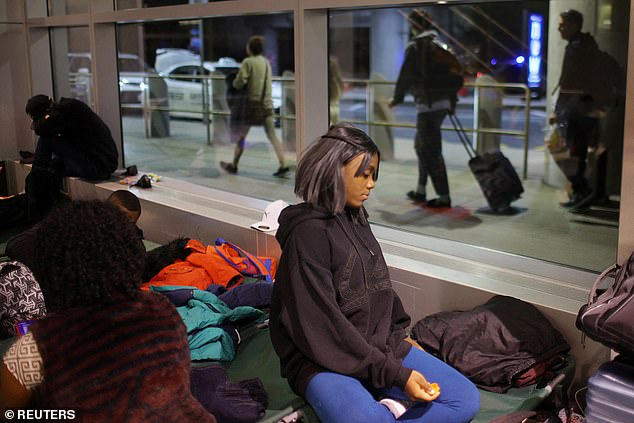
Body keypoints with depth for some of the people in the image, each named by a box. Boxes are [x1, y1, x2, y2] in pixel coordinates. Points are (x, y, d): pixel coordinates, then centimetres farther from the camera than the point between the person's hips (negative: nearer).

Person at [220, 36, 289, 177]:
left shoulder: (248, 62, -11)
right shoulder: (266, 62, 9)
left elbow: (239, 83, -16)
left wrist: (234, 83, 4)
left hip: (252, 104, -5)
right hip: (267, 104, 5)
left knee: (241, 136, 10)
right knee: (272, 136, 1)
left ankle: (234, 165, 22)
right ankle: (283, 165, -10)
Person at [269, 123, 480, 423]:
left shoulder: (356, 221, 12)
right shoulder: (308, 233, -14)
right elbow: (323, 328, -19)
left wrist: (401, 336, 13)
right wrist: (395, 373, -19)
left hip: (381, 347, 8)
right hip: (325, 360, -8)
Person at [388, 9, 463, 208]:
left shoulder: (415, 47, -8)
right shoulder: (439, 44, 16)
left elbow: (405, 76, -9)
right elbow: (455, 73, 17)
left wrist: (396, 98, 6)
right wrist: (451, 101, 22)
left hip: (428, 104, -9)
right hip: (443, 102, 9)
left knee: (431, 151, -5)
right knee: (421, 146, 20)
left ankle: (443, 197, -4)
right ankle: (420, 191, 28)